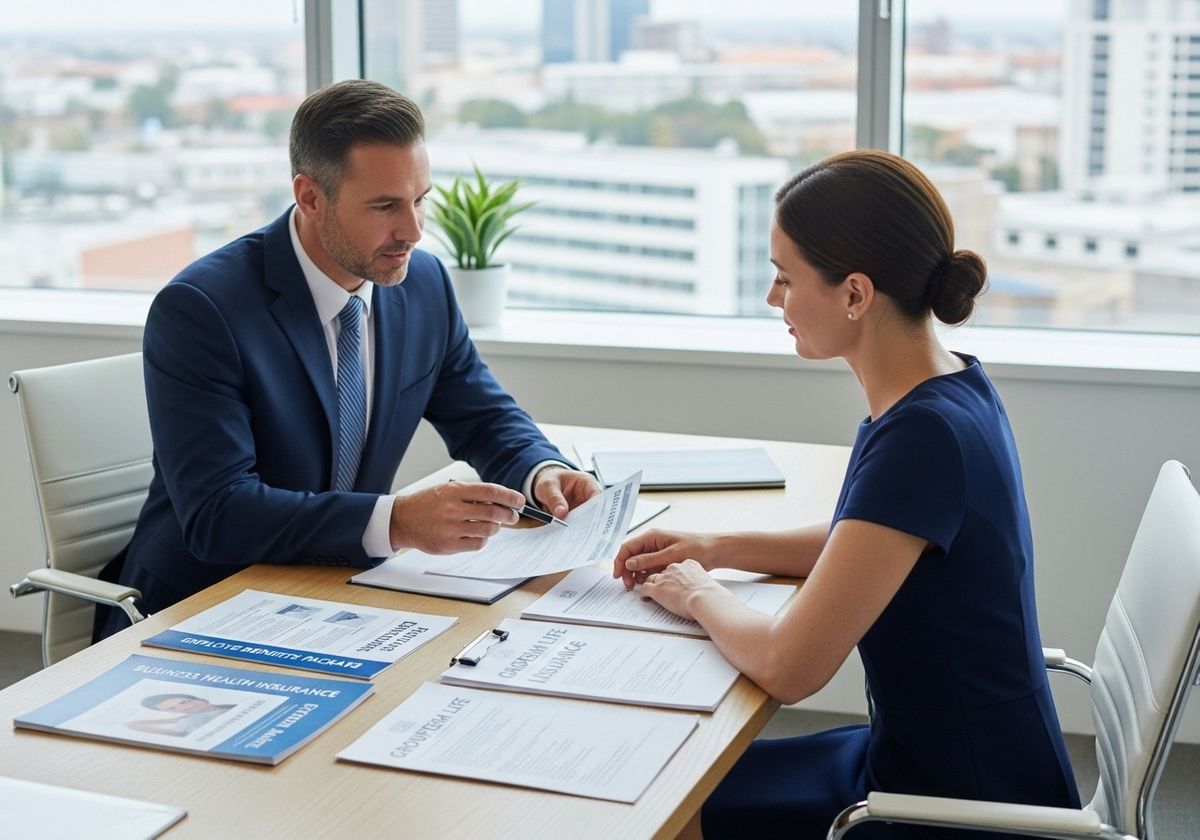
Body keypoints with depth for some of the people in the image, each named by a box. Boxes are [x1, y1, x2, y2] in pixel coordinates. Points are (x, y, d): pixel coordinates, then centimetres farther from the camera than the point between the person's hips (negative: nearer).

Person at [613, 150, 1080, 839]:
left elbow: (788, 666, -27)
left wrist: (699, 596, -8)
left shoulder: (924, 436, -29)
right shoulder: (951, 383, 0)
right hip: (913, 756, 8)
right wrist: (719, 549, 9)